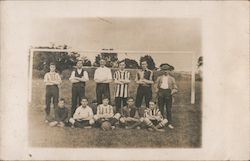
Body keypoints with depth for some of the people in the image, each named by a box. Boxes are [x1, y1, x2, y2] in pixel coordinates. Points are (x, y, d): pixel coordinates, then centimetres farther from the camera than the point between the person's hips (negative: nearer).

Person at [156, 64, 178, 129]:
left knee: (168, 109, -3)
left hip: (168, 92, -1)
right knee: (160, 109, 2)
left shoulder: (172, 79, 13)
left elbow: (175, 88, 11)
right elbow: (156, 86, 16)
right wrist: (157, 92, -1)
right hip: (161, 92, 1)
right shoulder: (159, 78, 16)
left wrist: (173, 91, -8)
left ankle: (169, 123, 0)